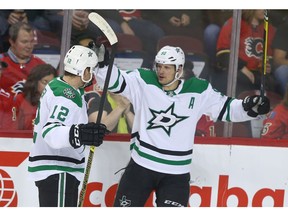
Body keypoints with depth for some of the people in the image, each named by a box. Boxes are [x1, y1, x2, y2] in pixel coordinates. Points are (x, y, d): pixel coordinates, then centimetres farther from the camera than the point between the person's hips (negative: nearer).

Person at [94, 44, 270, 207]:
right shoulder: (143, 82, -7)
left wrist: (249, 108, -13)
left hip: (176, 172, 0)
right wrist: (103, 62, -30)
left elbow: (226, 108, 3)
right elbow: (114, 81, -11)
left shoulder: (199, 91, -5)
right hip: (141, 165, 1)